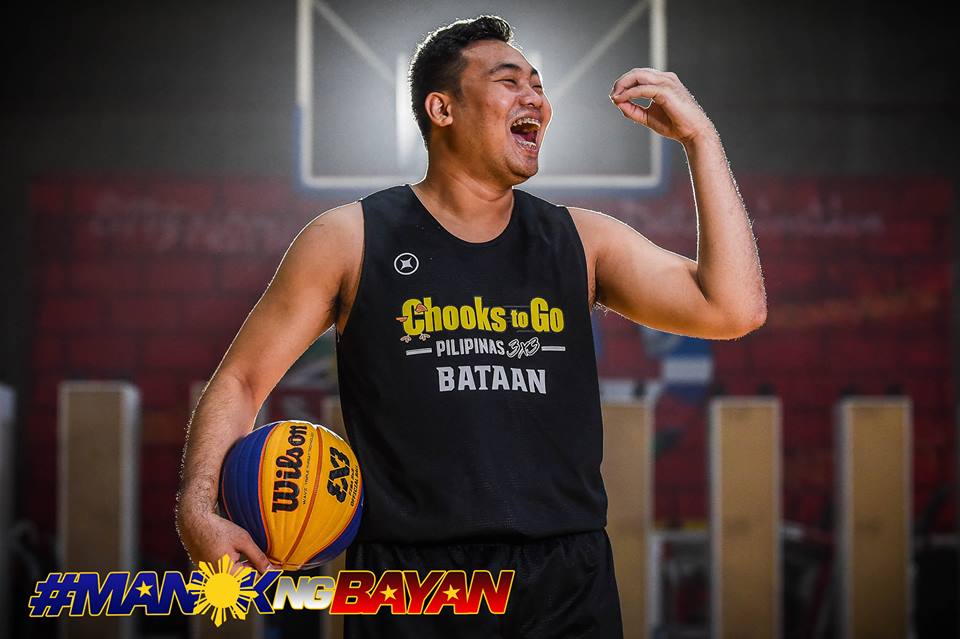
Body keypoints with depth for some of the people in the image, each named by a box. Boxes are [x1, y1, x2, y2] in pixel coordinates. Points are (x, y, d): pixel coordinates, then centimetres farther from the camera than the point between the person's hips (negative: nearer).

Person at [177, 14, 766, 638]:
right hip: (410, 587, -2)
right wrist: (199, 509, -12)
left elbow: (734, 310, -2)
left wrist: (700, 138, -3)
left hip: (567, 586, 2)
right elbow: (241, 380, 5)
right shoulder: (351, 241, 1)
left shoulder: (582, 241, 8)